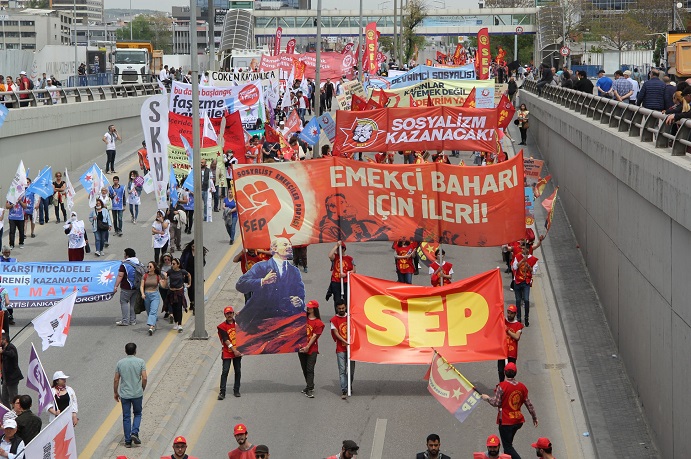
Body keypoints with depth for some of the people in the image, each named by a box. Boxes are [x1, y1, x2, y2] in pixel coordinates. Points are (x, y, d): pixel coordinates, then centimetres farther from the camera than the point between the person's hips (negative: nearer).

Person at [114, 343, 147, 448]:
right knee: (137, 414, 18)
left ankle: (128, 441, 8)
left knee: (126, 417, 8)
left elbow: (116, 379, 1)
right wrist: (142, 390, 6)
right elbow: (144, 378, -10)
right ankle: (134, 433, -3)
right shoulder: (140, 362, -7)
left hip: (124, 394, 1)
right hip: (137, 394, -1)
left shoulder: (120, 363, -2)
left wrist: (115, 393, 13)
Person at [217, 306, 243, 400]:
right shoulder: (221, 326, -5)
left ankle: (236, 390, 19)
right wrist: (234, 350, -19)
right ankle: (222, 392, -9)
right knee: (225, 371, -9)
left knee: (238, 371, 7)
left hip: (237, 351, 4)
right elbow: (226, 340, -12)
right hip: (227, 352, -4)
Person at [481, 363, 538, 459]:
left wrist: (487, 398, 3)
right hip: (518, 421, 6)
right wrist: (534, 417, 18)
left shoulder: (502, 386, -16)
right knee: (508, 443, 24)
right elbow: (528, 404, 6)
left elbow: (496, 403, -16)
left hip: (505, 421, -6)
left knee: (508, 447, -1)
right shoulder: (522, 387, 0)